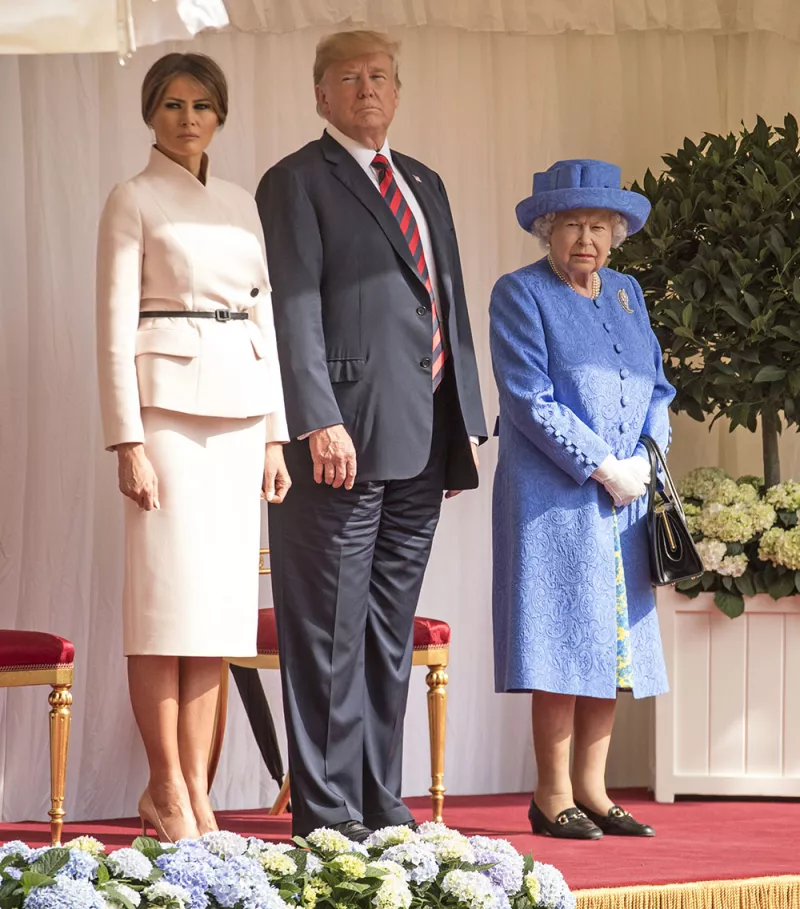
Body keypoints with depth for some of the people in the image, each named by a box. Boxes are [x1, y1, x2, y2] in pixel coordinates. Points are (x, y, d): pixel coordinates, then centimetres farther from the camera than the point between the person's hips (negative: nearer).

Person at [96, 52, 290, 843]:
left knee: (222, 599, 4)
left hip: (241, 405, 6)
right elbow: (115, 327, -6)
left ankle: (196, 785, 8)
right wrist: (127, 442, -13)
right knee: (168, 593, -7)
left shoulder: (242, 206, 16)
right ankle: (167, 788, -1)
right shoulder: (134, 201, 0)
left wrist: (276, 434, 10)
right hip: (168, 399, -6)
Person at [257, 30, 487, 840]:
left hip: (422, 439, 7)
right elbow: (294, 310, -10)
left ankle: (379, 800, 16)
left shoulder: (424, 185, 20)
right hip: (346, 438, -7)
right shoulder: (297, 183, -2)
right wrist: (319, 421, -20)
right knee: (331, 632, -5)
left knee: (391, 631, 11)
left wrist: (467, 421, 13)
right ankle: (325, 810, -2)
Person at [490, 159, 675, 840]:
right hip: (555, 500, -6)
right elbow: (530, 401, -11)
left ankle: (592, 789, 11)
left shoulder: (626, 293, 16)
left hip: (626, 498, 6)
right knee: (565, 644, -7)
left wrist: (645, 459, -2)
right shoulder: (521, 294, -3)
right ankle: (553, 797, -2)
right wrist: (604, 468, -14)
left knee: (616, 644, 5)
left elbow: (658, 387, 17)